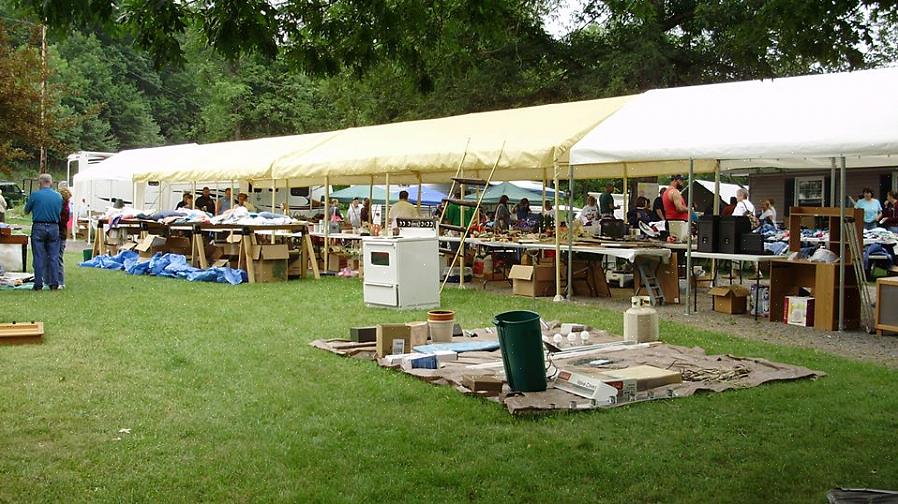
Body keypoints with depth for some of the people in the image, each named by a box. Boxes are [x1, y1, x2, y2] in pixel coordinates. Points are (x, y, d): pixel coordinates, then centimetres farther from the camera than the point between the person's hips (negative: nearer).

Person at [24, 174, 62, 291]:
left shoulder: (34, 195, -5)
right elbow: (60, 212, 8)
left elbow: (26, 211, 6)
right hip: (54, 227, 2)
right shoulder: (58, 196, 3)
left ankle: (38, 284, 3)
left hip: (38, 227, -2)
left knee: (39, 257, 2)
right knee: (54, 257, 6)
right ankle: (54, 283, 6)